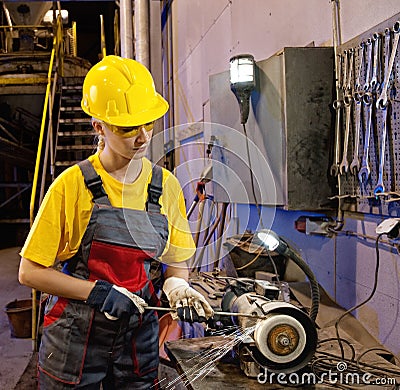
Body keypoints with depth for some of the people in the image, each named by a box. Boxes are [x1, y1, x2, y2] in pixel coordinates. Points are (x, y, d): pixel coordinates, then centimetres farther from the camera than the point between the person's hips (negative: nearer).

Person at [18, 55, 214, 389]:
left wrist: (177, 286, -11)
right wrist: (98, 292, -18)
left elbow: (176, 261, 10)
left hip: (139, 338, 3)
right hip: (74, 337, -2)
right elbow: (30, 271, -9)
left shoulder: (166, 186, 0)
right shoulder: (72, 185, -12)